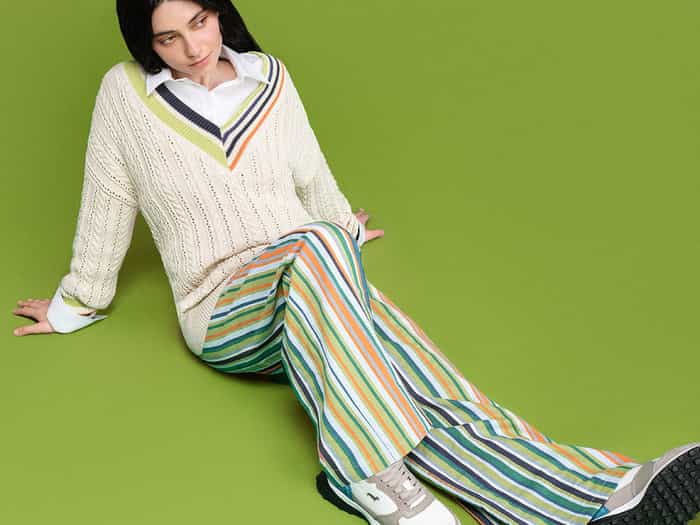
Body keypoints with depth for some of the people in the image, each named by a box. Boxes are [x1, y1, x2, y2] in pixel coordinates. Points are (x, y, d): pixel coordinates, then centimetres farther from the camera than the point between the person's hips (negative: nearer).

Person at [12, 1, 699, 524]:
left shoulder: (269, 78, 10)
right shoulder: (124, 93, 1)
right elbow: (105, 207, 10)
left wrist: (345, 227, 36)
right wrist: (76, 304, 18)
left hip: (317, 290, 3)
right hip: (223, 313, -3)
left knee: (425, 379, -29)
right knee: (315, 245, -39)